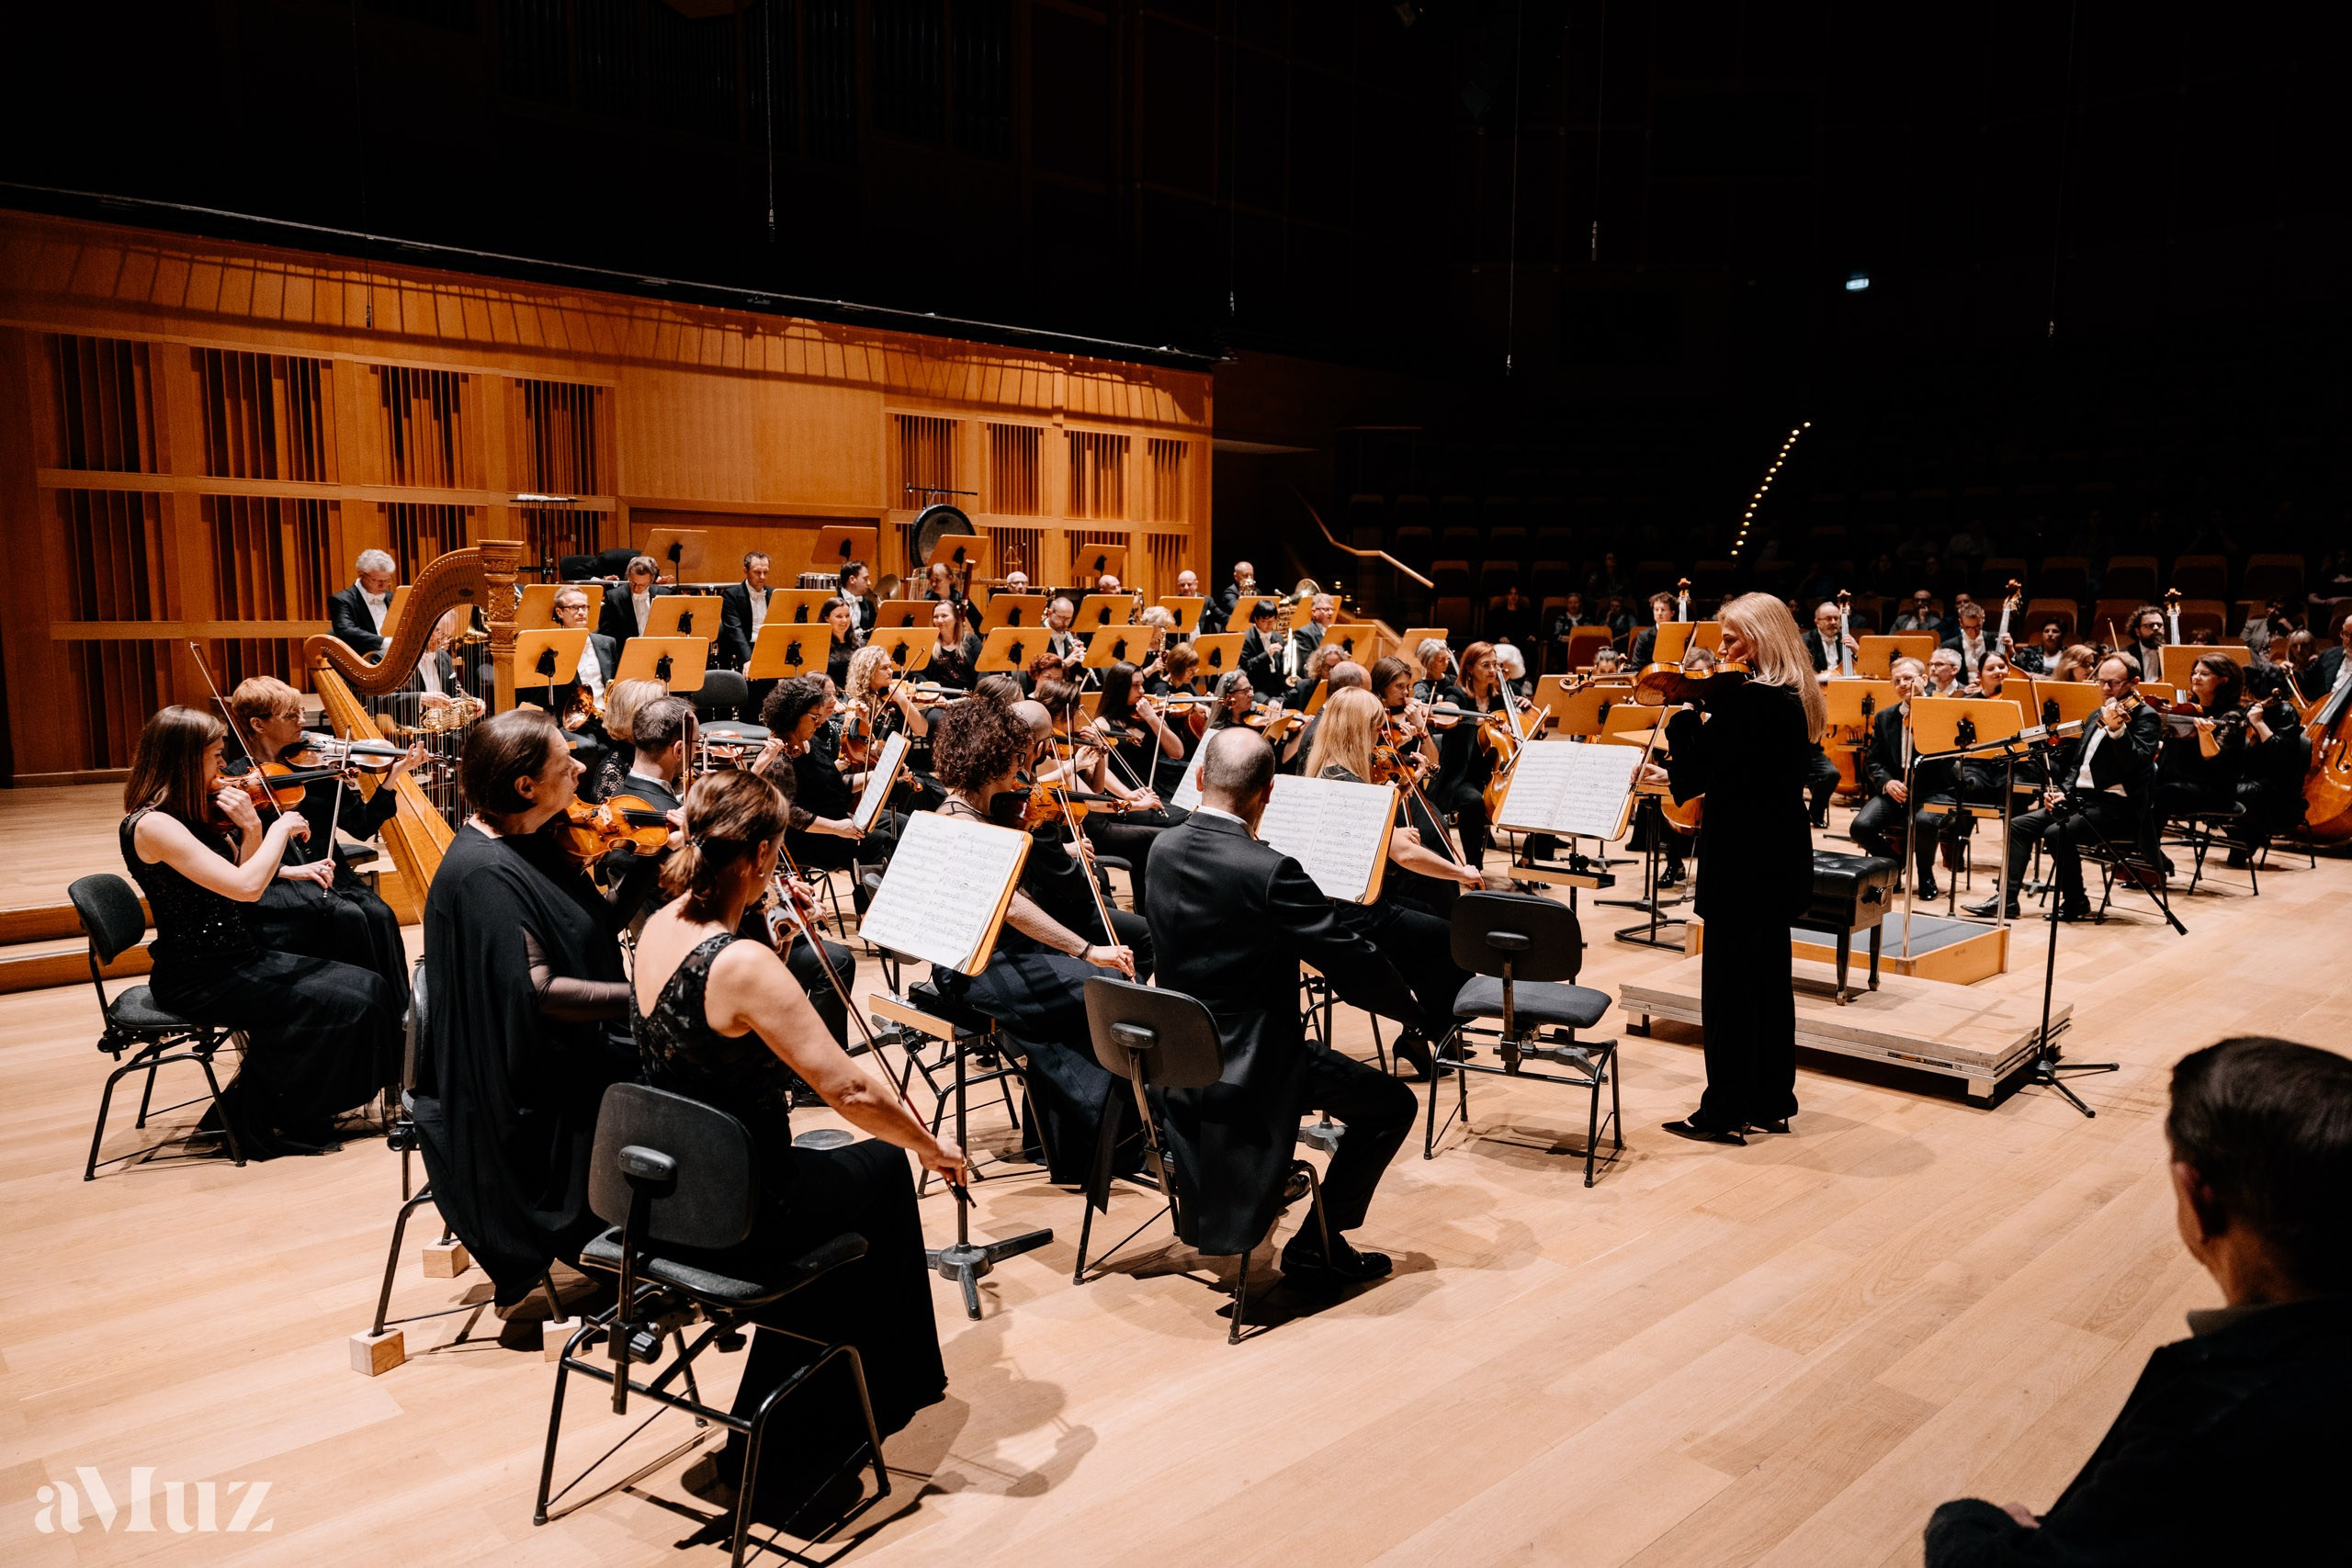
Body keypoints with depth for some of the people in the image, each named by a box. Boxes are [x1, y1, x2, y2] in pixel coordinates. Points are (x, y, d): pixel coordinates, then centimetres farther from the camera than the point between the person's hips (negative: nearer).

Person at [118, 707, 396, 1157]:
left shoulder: (197, 812, 8)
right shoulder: (152, 825, -19)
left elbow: (244, 882, 9)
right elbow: (245, 887, -28)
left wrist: (252, 830, -7)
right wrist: (281, 828, -15)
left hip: (239, 957, 9)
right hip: (198, 979, -9)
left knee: (366, 986, -4)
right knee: (339, 1005, -17)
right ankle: (254, 1118, 2)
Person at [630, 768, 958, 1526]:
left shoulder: (657, 928, -4)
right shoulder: (743, 966, -29)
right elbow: (848, 1091, -25)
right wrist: (932, 1146, -9)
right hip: (734, 1221, -7)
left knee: (875, 1167, 26)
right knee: (883, 1167, 20)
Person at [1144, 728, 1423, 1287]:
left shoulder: (1163, 850, -4)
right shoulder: (1269, 871, -27)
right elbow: (1357, 968, -20)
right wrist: (1411, 1005, -1)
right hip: (1248, 1065, -8)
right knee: (1392, 1104, 8)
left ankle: (1216, 1204, 45)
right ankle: (1317, 1244, 12)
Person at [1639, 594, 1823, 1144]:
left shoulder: (1748, 700, -21)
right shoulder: (1793, 700, 8)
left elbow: (1695, 772, -18)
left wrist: (1682, 708, -5)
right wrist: (1675, 775, 13)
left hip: (1744, 862, -10)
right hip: (1778, 860, 10)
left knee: (1728, 985, -1)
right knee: (1769, 979, 16)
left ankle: (1725, 1112, 8)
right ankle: (1771, 1101, 27)